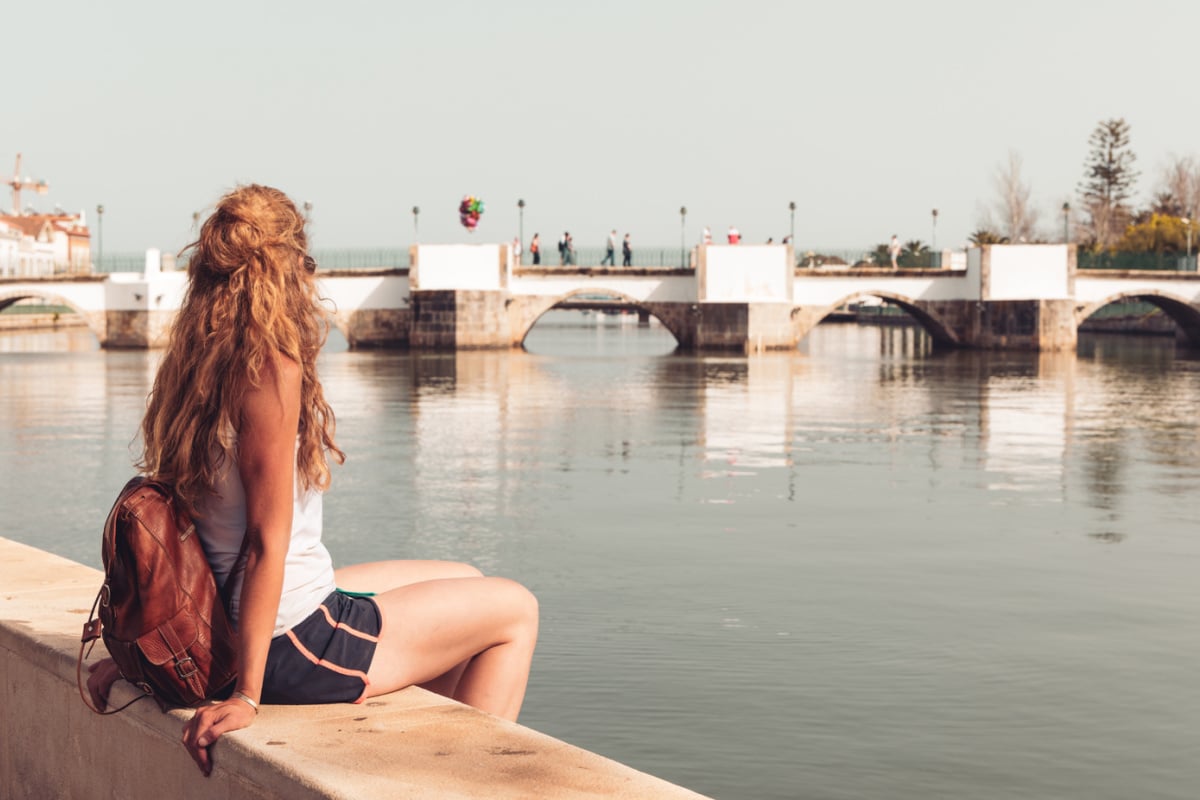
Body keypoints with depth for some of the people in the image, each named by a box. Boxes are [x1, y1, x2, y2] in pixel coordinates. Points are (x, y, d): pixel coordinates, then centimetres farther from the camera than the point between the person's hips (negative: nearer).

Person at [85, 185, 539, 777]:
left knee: (466, 584, 25)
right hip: (296, 648, -9)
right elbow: (268, 540, -23)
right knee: (514, 609, 8)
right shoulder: (271, 367, -23)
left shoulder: (193, 365, 2)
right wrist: (247, 695, -21)